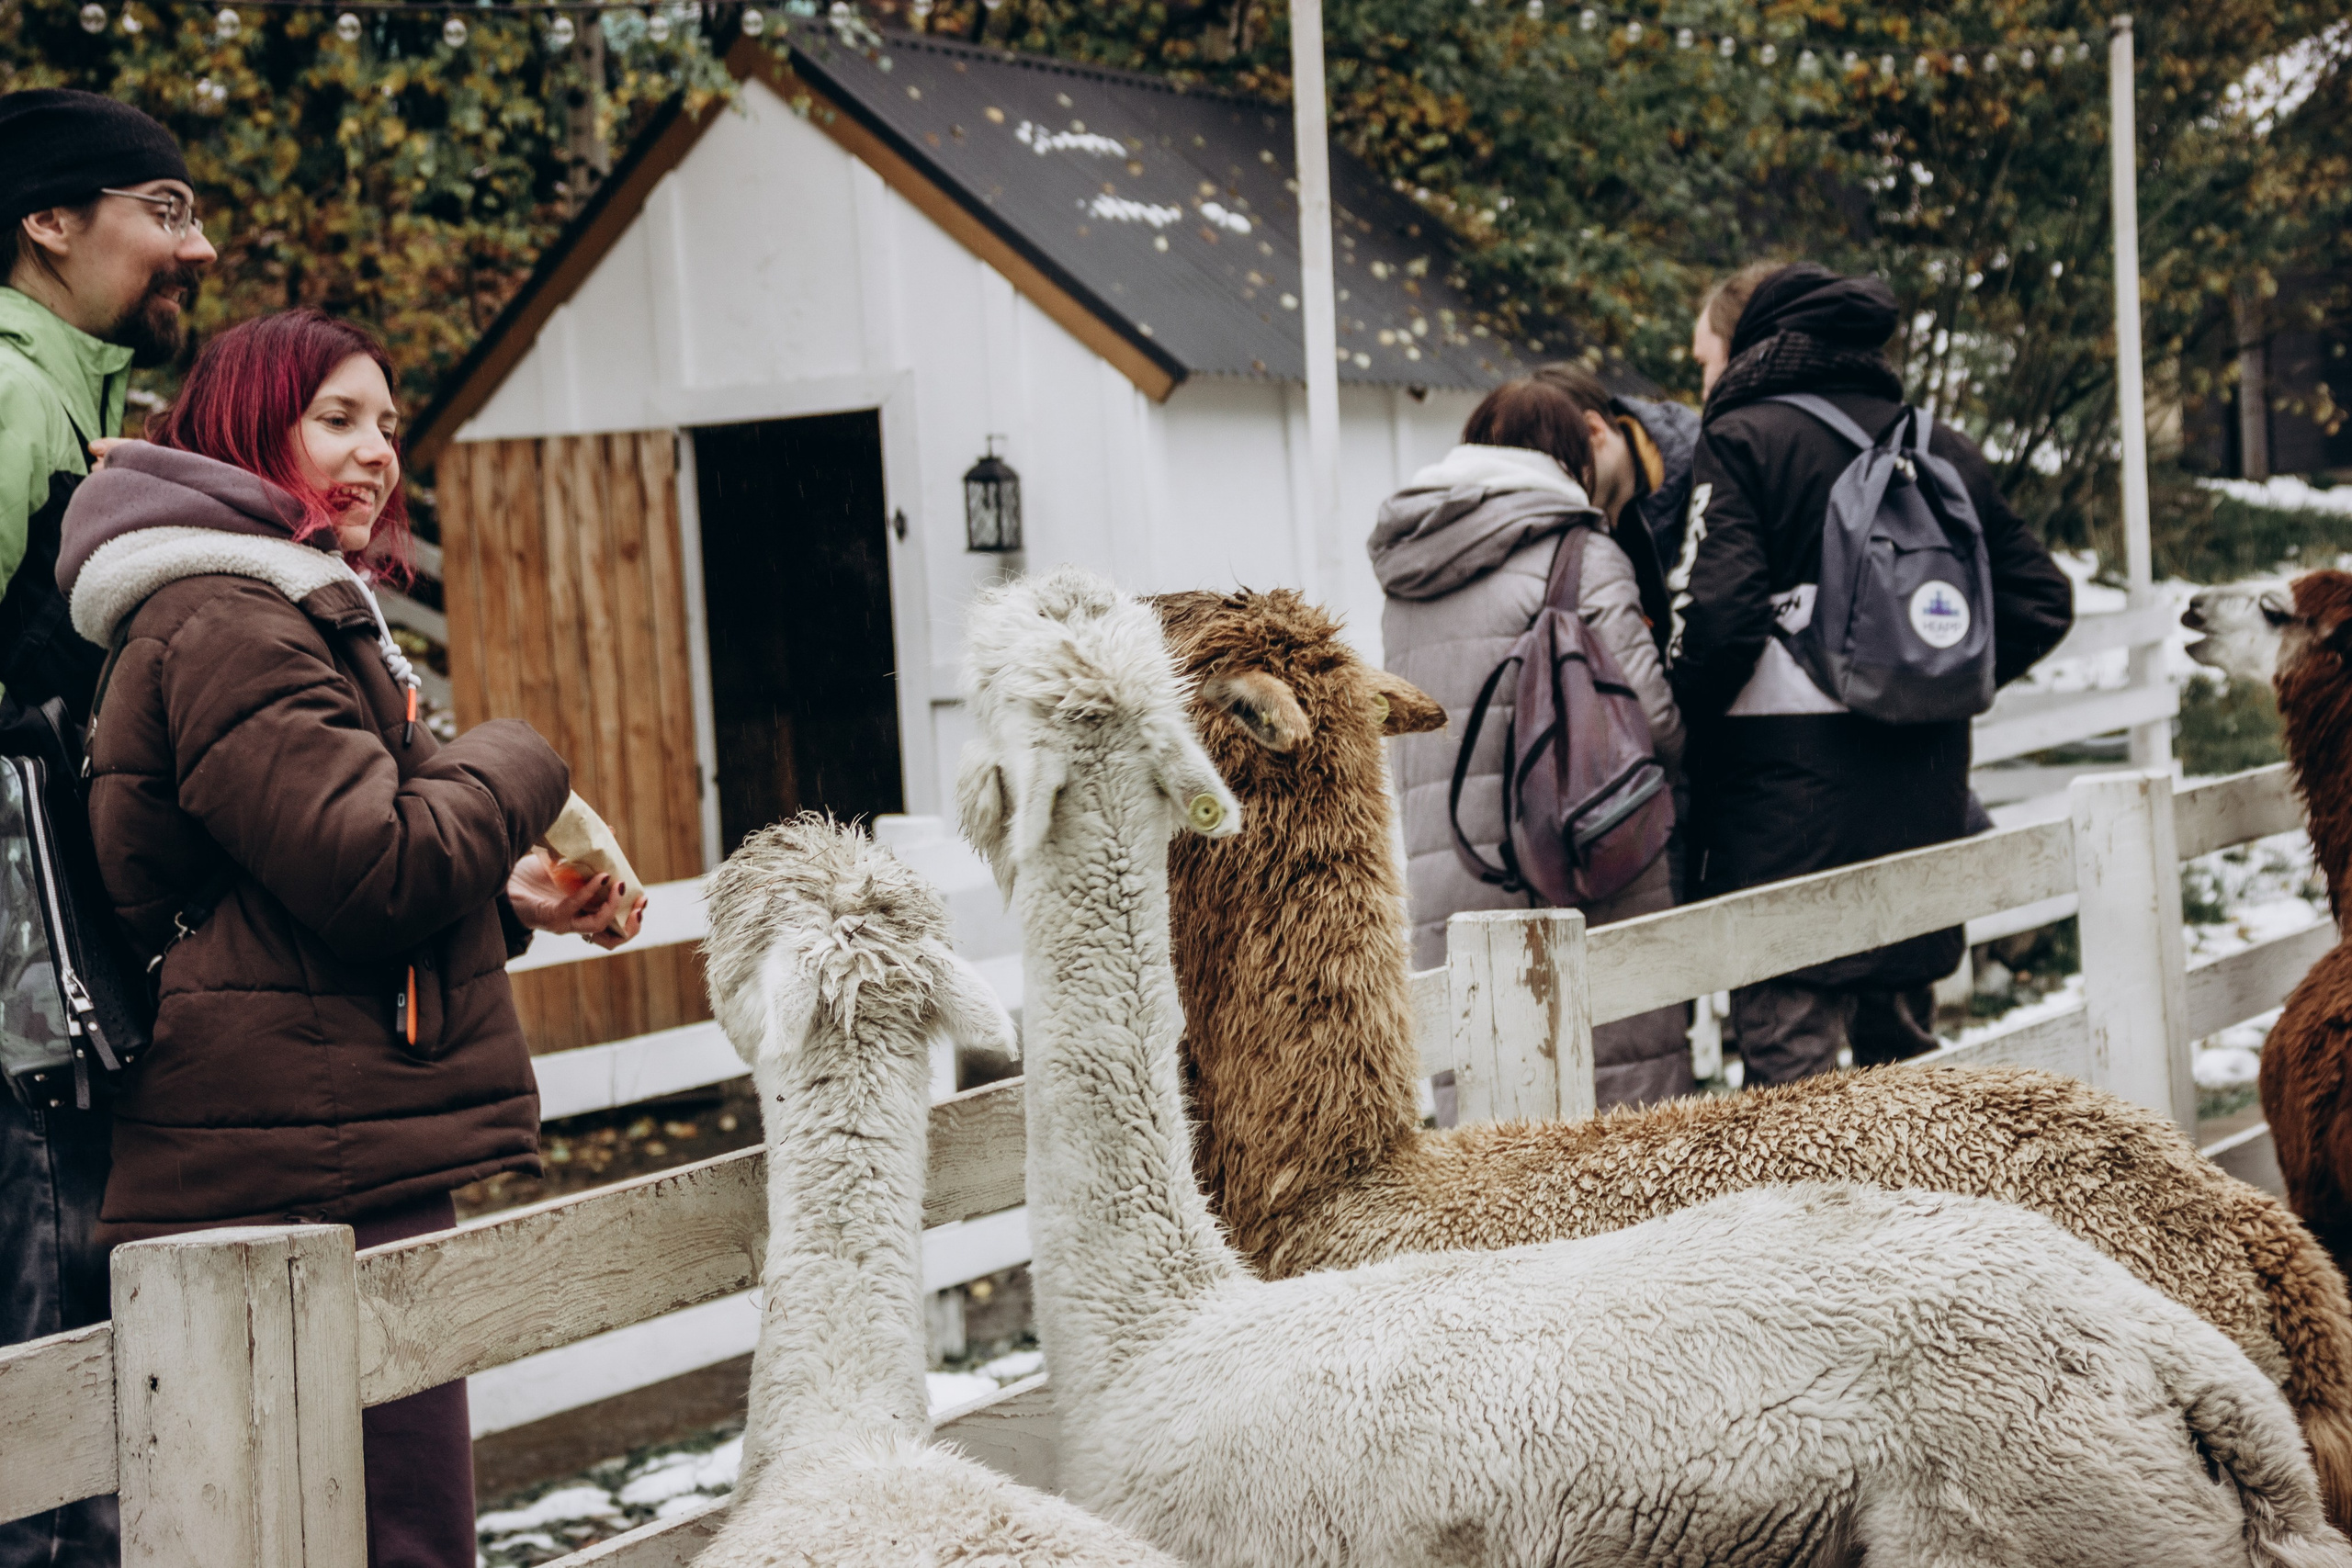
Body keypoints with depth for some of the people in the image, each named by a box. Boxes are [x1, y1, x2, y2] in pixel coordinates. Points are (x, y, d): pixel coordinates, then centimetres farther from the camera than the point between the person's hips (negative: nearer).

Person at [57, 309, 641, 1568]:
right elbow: (383, 867, -21)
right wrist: (517, 761, -3)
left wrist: (508, 903, 15)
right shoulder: (227, 625, -12)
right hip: (306, 1170, -11)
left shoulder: (293, 614, 24)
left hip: (334, 1162, 11)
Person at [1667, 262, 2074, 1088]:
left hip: (1787, 808, -7)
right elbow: (2040, 600, 12)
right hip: (1923, 806, 7)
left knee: (1789, 1074, -7)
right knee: (1903, 1058, 18)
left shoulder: (1742, 440, -5)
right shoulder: (1941, 447, 14)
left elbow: (1715, 616, -18)